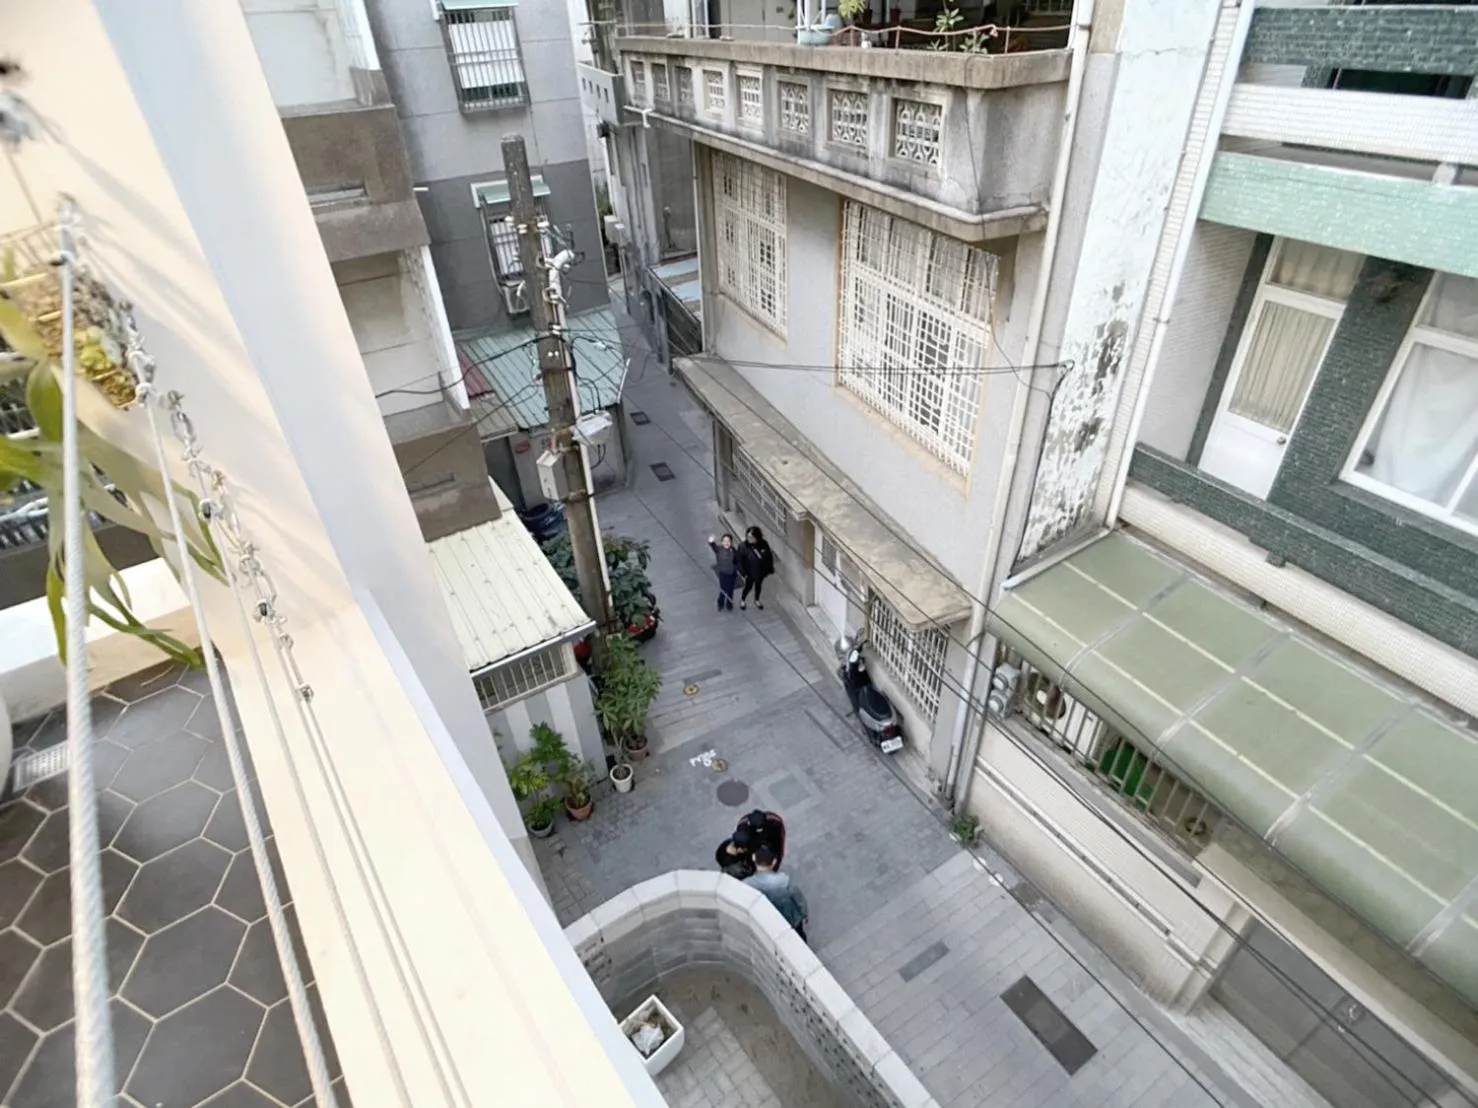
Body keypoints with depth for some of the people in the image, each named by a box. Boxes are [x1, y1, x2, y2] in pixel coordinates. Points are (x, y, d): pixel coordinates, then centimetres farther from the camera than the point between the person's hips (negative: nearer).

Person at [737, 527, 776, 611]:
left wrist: (770, 568, 2)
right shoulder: (743, 546, -29)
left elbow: (769, 556, -6)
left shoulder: (764, 544, -21)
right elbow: (740, 560, -18)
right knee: (748, 586, 19)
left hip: (761, 571, 3)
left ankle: (757, 600, 55)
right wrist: (743, 572, -15)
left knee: (758, 585, 27)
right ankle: (742, 599, 51)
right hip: (750, 572, -3)